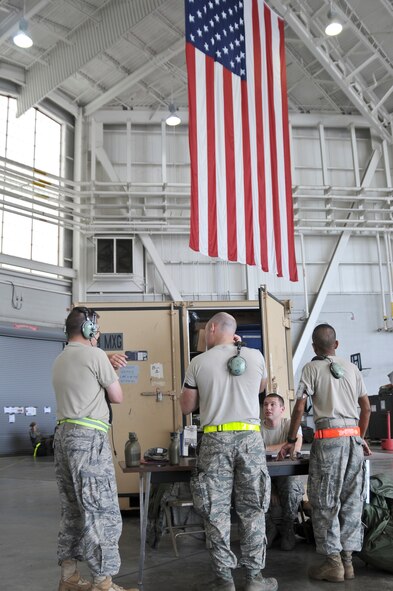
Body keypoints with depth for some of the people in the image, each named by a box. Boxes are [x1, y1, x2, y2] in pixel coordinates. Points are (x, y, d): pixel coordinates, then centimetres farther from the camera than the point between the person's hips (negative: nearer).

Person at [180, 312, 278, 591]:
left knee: (217, 511, 7)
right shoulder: (255, 356, 3)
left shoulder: (199, 363, 0)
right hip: (250, 437, 2)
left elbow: (186, 407, 8)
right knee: (252, 510, 11)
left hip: (215, 440, -1)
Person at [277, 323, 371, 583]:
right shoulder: (352, 367, 13)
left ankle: (333, 563, 6)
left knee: (325, 502, 3)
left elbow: (299, 408, -5)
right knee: (351, 501, 10)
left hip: (329, 438, -5)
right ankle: (347, 560, 16)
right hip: (353, 437, 5)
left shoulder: (312, 368, -1)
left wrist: (291, 441, 4)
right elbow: (366, 408, 14)